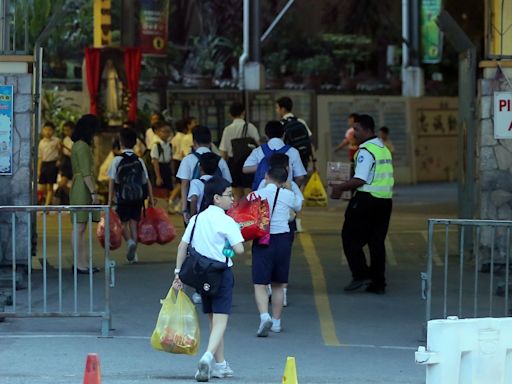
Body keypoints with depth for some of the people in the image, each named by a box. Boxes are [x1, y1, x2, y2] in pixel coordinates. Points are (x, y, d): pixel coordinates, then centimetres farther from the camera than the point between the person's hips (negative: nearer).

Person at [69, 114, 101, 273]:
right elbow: (86, 173, -18)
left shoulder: (78, 145, 18)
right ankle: (79, 263, -9)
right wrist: (93, 192, -19)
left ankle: (81, 262, 12)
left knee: (81, 227, 10)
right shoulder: (82, 146, -13)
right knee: (79, 227, -9)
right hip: (83, 188, -11)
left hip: (79, 188, 11)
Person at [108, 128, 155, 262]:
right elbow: (147, 181, 4)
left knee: (123, 222, 10)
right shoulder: (139, 160, 4)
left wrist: (110, 200, -6)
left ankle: (130, 241, -17)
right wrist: (151, 199, 9)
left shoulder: (117, 160, -6)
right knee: (134, 222, 11)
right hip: (138, 198, 3)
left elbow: (112, 181, -8)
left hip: (123, 198, -3)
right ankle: (133, 252, 2)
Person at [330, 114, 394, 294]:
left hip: (367, 200, -9)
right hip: (385, 199, 9)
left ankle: (360, 274, -5)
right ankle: (378, 283, 11)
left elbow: (360, 180, -19)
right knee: (377, 241, 11)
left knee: (351, 237, 2)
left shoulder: (366, 151, -13)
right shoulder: (384, 149, 16)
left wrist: (340, 188, -7)